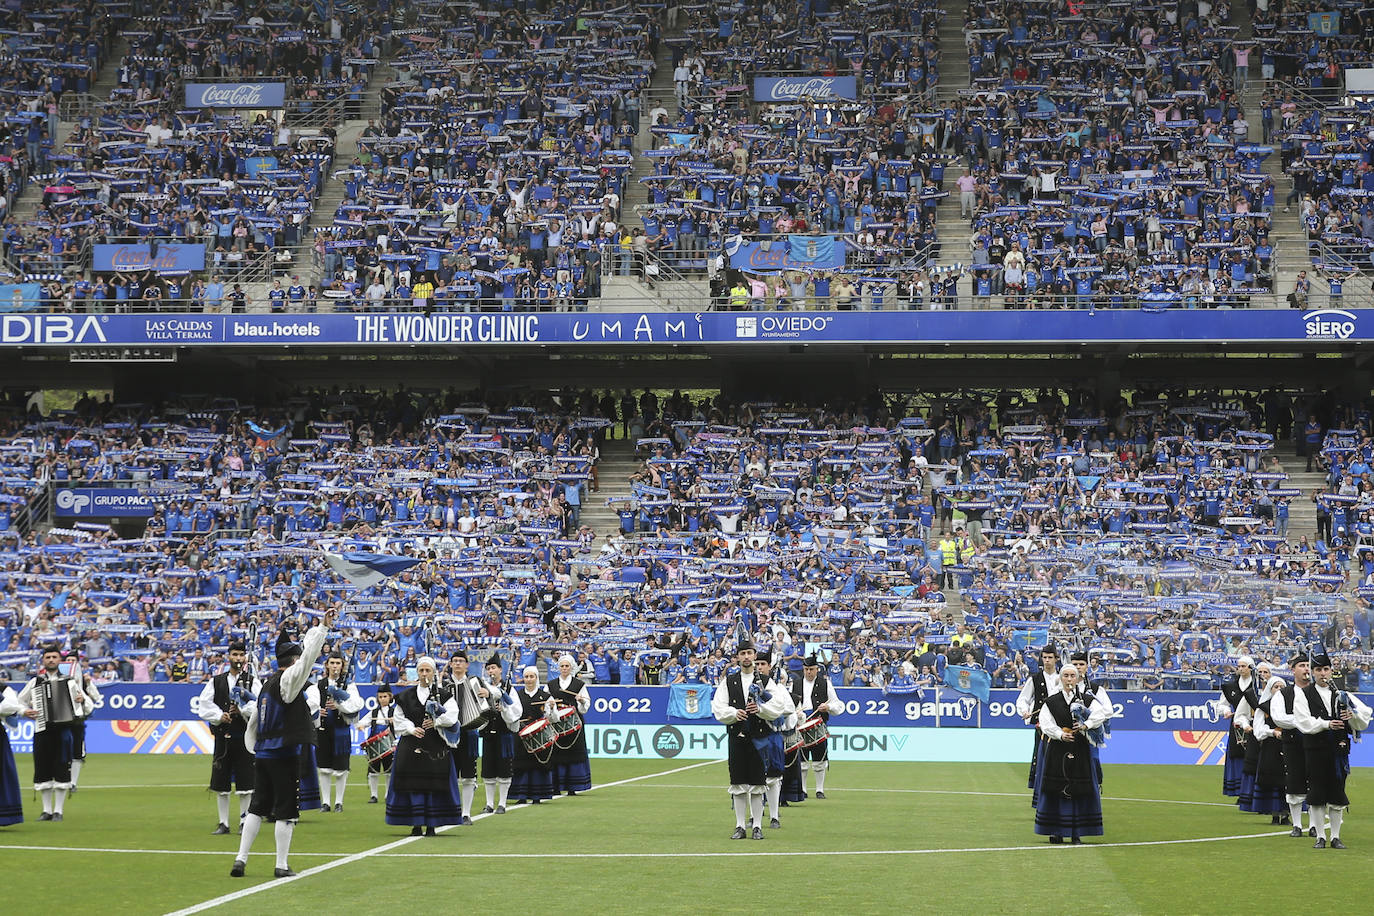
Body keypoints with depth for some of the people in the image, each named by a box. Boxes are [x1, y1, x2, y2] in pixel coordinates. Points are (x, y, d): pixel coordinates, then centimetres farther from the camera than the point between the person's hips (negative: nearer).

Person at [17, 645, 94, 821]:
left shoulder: (69, 681, 9)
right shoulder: (35, 682, 10)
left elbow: (88, 706, 14)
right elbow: (19, 700, 18)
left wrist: (82, 700, -8)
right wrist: (25, 711, -1)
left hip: (63, 729, -1)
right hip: (42, 730, 1)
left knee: (62, 771, -3)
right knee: (43, 771, 2)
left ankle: (58, 811, 4)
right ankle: (47, 810, 12)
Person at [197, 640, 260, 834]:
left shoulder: (253, 682, 5)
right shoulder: (215, 682, 11)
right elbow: (204, 705, 3)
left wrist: (242, 711, -22)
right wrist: (220, 716, -11)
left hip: (244, 737, -2)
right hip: (222, 736, 2)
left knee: (245, 783, -2)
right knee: (220, 783, 4)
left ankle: (244, 821, 7)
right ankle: (223, 823, 13)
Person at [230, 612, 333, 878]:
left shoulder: (267, 685, 15)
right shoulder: (289, 680, -9)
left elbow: (253, 720, 21)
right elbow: (308, 657, -21)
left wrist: (253, 750, 27)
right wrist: (322, 628, -20)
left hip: (262, 754, 8)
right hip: (285, 755, -8)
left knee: (257, 807, 11)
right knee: (285, 810, -1)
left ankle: (241, 859, 7)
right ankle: (282, 865, 1)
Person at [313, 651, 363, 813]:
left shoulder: (349, 685, 4)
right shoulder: (319, 685, 10)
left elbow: (356, 705, -9)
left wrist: (338, 706, -20)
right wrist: (318, 711, -19)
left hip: (341, 730, -2)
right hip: (323, 729, 2)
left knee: (341, 768, -1)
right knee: (324, 768, 4)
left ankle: (339, 802, 9)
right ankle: (325, 802, 11)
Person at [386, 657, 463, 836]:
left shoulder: (443, 695, 5)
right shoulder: (406, 696, 10)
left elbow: (452, 715, -7)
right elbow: (398, 720, 8)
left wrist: (436, 722, -21)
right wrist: (411, 729, -9)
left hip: (435, 746, -1)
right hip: (411, 746, 1)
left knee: (434, 785, -4)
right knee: (413, 785, -2)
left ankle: (431, 825, 2)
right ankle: (416, 825, 3)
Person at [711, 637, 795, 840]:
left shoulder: (765, 680, 5)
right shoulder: (728, 681, 10)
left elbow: (782, 703, -3)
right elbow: (718, 708, 5)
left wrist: (761, 709, -14)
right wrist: (734, 713, -13)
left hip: (759, 737, -1)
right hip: (737, 737, 2)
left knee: (758, 785, -1)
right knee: (738, 786, 2)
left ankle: (757, 826, 5)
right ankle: (740, 827, 8)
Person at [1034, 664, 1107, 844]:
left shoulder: (1087, 701, 4)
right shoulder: (1051, 702, 6)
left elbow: (1103, 712, -12)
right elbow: (1046, 724, -3)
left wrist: (1086, 725, -23)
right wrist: (1060, 735, -18)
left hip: (1080, 751, 0)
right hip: (1057, 751, 0)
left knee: (1078, 791, -1)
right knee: (1056, 789, 0)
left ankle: (1076, 833, 5)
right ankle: (1056, 831, 9)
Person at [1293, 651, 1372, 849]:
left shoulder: (1340, 694, 12)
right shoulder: (1303, 694, 3)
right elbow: (1303, 722, -9)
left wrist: (1353, 715, -14)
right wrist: (1325, 724, -19)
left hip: (1338, 749, 3)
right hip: (1315, 749, -3)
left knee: (1337, 794, 4)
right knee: (1317, 795, -1)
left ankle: (1336, 837, 11)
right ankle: (1320, 837, 7)